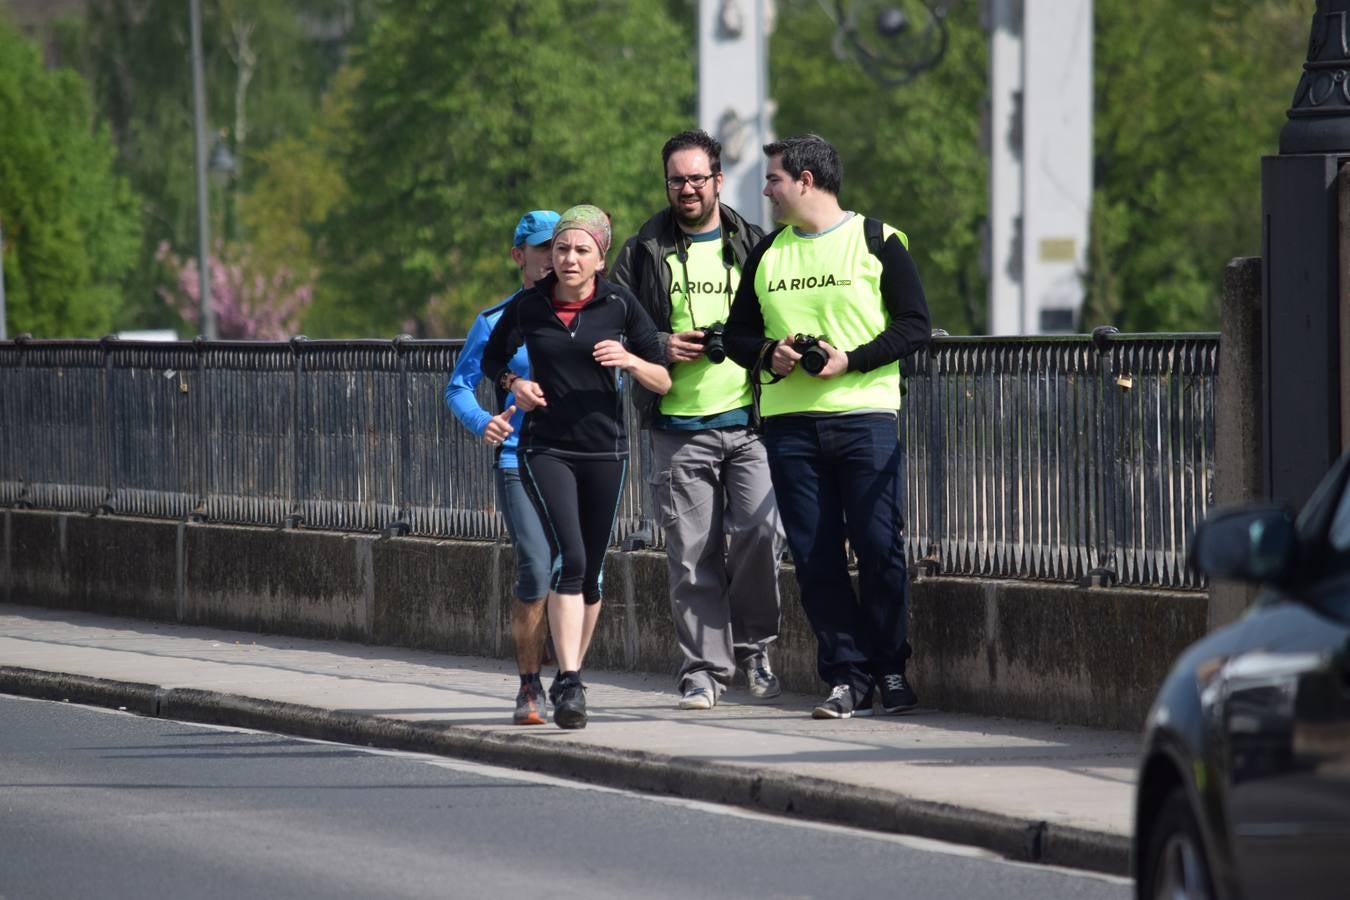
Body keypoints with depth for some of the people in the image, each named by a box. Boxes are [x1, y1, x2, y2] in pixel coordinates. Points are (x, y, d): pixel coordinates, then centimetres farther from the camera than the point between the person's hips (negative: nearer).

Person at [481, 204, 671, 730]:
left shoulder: (619, 306, 0)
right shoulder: (528, 308, 0)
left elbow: (663, 382, 3)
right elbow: (492, 358, 18)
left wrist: (630, 361, -17)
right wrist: (514, 383, -2)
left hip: (604, 450, 2)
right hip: (546, 447, -2)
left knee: (591, 572, 8)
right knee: (569, 558, -19)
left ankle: (571, 675, 26)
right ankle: (569, 684, -23)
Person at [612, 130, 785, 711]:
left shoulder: (752, 247, 11)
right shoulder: (644, 253, 9)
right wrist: (661, 349, -9)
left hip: (749, 421, 0)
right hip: (679, 428, 0)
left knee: (760, 531, -14)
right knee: (692, 554, -1)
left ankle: (753, 645, 8)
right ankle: (704, 667, 7)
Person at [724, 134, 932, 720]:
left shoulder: (877, 242, 2)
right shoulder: (767, 254, 16)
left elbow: (914, 325, -1)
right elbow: (738, 334, 19)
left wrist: (851, 360, -14)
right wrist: (768, 355, -3)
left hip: (865, 414, -4)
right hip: (788, 421, 4)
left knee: (879, 548, -6)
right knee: (814, 555, -1)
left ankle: (890, 671, 6)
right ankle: (848, 677, 3)